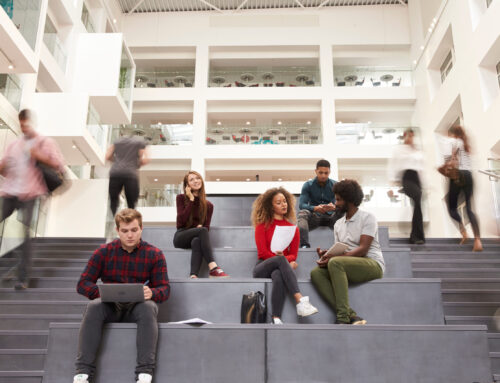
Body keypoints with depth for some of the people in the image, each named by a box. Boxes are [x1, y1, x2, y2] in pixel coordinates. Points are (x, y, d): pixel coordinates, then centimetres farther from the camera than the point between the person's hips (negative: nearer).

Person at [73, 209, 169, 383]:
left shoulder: (155, 254, 3)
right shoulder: (104, 252, 5)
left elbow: (164, 288, 1)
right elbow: (83, 284, 3)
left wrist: (151, 293, -25)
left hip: (138, 306, -1)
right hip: (110, 306, 1)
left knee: (148, 307, -35)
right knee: (94, 306, -32)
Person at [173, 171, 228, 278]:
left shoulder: (208, 205, 12)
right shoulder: (181, 198, 6)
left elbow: (206, 226, 7)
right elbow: (181, 220, -10)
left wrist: (200, 226, -17)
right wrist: (191, 199, -7)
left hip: (196, 237, 2)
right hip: (181, 236, -2)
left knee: (197, 241, -37)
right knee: (202, 231, -33)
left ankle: (193, 275, -54)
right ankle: (213, 268, -47)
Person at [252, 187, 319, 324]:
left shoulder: (293, 228, 14)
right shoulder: (262, 225, 8)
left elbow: (293, 255, 9)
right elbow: (263, 252, -1)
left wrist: (286, 260, -13)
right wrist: (279, 257, -15)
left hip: (280, 268, 1)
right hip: (263, 268, -1)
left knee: (278, 276, -38)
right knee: (280, 259, -36)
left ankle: (276, 318, -46)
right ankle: (300, 300, -48)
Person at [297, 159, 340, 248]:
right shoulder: (308, 185, 0)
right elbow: (301, 205, -12)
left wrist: (334, 207, -36)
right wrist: (315, 208, -34)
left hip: (331, 216, 0)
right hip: (314, 217, 0)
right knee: (302, 213, -30)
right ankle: (304, 245, -41)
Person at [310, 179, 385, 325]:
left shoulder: (367, 217, -1)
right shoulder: (338, 224, 21)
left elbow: (362, 249, -13)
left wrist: (333, 258, -21)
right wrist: (327, 254, -7)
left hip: (373, 265, -6)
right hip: (348, 267, 6)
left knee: (335, 263, -33)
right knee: (316, 273, -20)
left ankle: (343, 317, -35)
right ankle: (352, 316, -31)